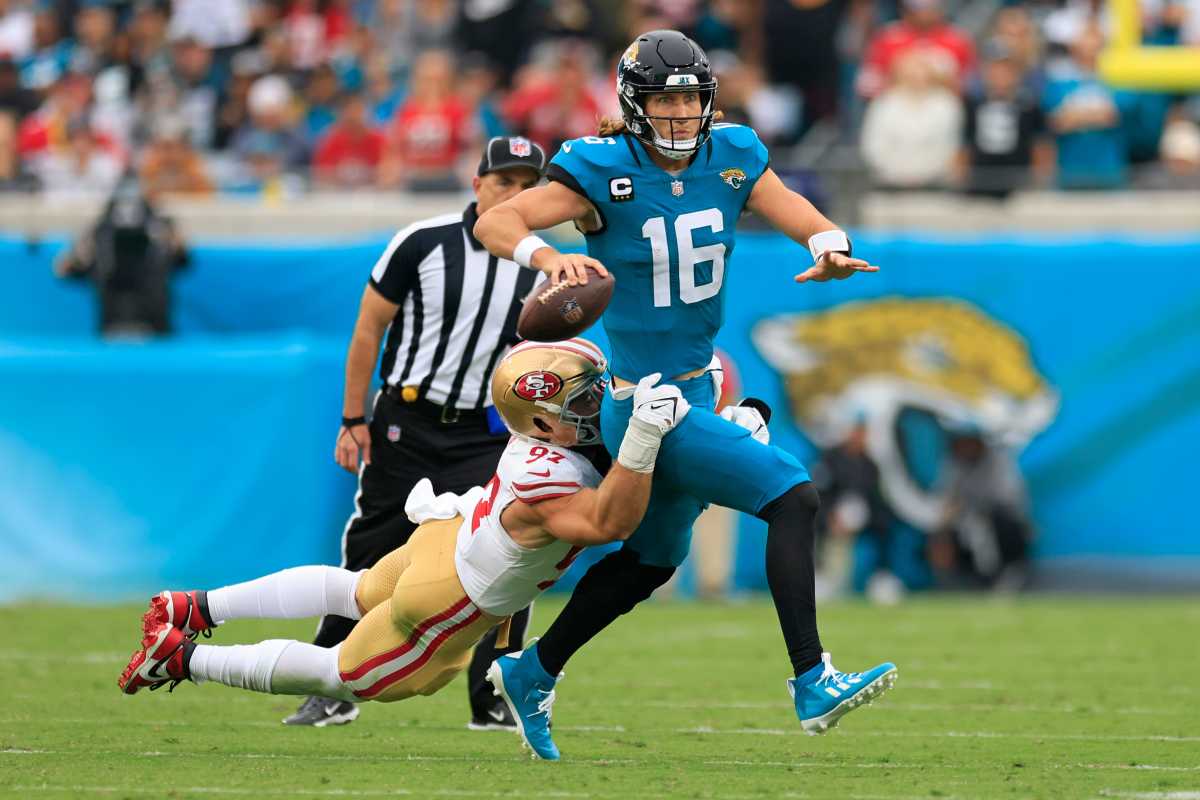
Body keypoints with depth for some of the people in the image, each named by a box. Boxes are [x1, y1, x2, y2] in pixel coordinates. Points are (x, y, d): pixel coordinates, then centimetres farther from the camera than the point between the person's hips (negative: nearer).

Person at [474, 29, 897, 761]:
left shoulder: (730, 159, 1)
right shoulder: (605, 172, -15)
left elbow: (807, 221, -3)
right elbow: (495, 222, -21)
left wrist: (833, 252, -27)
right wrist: (546, 256, -42)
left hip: (695, 389, 8)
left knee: (652, 559, 23)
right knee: (793, 495, -19)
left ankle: (534, 673, 38)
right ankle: (813, 685, -20)